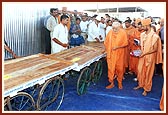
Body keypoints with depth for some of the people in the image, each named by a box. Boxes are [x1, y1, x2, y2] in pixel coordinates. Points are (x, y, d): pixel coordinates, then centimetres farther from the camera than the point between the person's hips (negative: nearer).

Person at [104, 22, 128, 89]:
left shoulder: (123, 32, -10)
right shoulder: (110, 32, -5)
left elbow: (125, 44, -6)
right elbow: (106, 42, 5)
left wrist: (117, 47, -18)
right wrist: (106, 50, 2)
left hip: (119, 54, -1)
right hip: (111, 53, 1)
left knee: (119, 68, 10)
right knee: (111, 68, 4)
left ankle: (120, 83, 29)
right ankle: (111, 83, 18)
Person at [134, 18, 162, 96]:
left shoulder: (154, 36, -18)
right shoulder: (142, 34, 1)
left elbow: (155, 49, -16)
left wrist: (145, 53, -21)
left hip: (150, 57, -6)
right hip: (142, 56, 6)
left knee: (148, 73, 7)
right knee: (140, 71, 14)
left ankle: (146, 89, 22)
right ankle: (140, 84, 35)